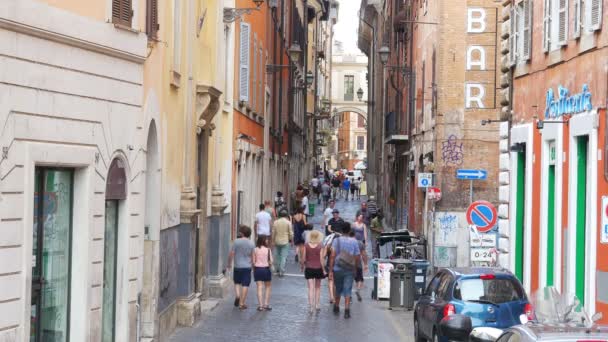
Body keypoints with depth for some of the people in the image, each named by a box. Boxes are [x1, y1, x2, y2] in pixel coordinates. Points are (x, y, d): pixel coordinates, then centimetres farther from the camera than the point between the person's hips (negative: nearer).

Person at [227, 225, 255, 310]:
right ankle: (242, 303, 3)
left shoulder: (236, 242, -9)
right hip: (247, 267, 1)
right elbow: (252, 257, 6)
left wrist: (229, 263, 7)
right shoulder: (251, 244, -1)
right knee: (245, 285, 3)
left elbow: (231, 254, -8)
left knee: (237, 282, 18)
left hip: (237, 266, -1)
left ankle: (237, 295, -7)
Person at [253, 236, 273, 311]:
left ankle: (260, 305, -3)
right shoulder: (268, 249, -7)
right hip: (266, 269, -1)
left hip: (257, 269, 1)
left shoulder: (255, 250, -2)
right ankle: (266, 304, 10)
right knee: (268, 287, 14)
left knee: (259, 288, 2)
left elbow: (253, 262, -2)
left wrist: (254, 270, 10)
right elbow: (271, 261, -8)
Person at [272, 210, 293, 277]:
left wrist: (273, 241, 10)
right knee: (283, 257, -1)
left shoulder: (276, 222, 0)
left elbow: (273, 232, 2)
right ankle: (281, 272, -5)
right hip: (285, 241, -3)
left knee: (277, 255, 18)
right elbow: (290, 233, -5)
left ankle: (277, 269, 29)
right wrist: (291, 240, 9)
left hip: (277, 241, 3)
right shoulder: (288, 222, -6)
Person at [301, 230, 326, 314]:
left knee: (311, 288, 2)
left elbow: (303, 258, -3)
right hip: (318, 268, 0)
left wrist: (302, 266, 13)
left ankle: (311, 307, -4)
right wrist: (323, 269, -2)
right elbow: (321, 259, -10)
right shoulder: (320, 247, -9)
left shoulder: (306, 246, -6)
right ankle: (317, 305, 20)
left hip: (309, 268, 0)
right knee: (317, 287, 17)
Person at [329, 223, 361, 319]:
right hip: (350, 270, 0)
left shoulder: (336, 240, -4)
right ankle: (347, 311, -7)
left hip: (338, 269, 0)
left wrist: (330, 270, -8)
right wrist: (356, 268, 17)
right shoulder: (354, 242, -1)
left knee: (338, 289, 17)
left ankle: (336, 308, 28)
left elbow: (332, 256, -10)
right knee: (347, 290, 1)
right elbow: (357, 257, 1)